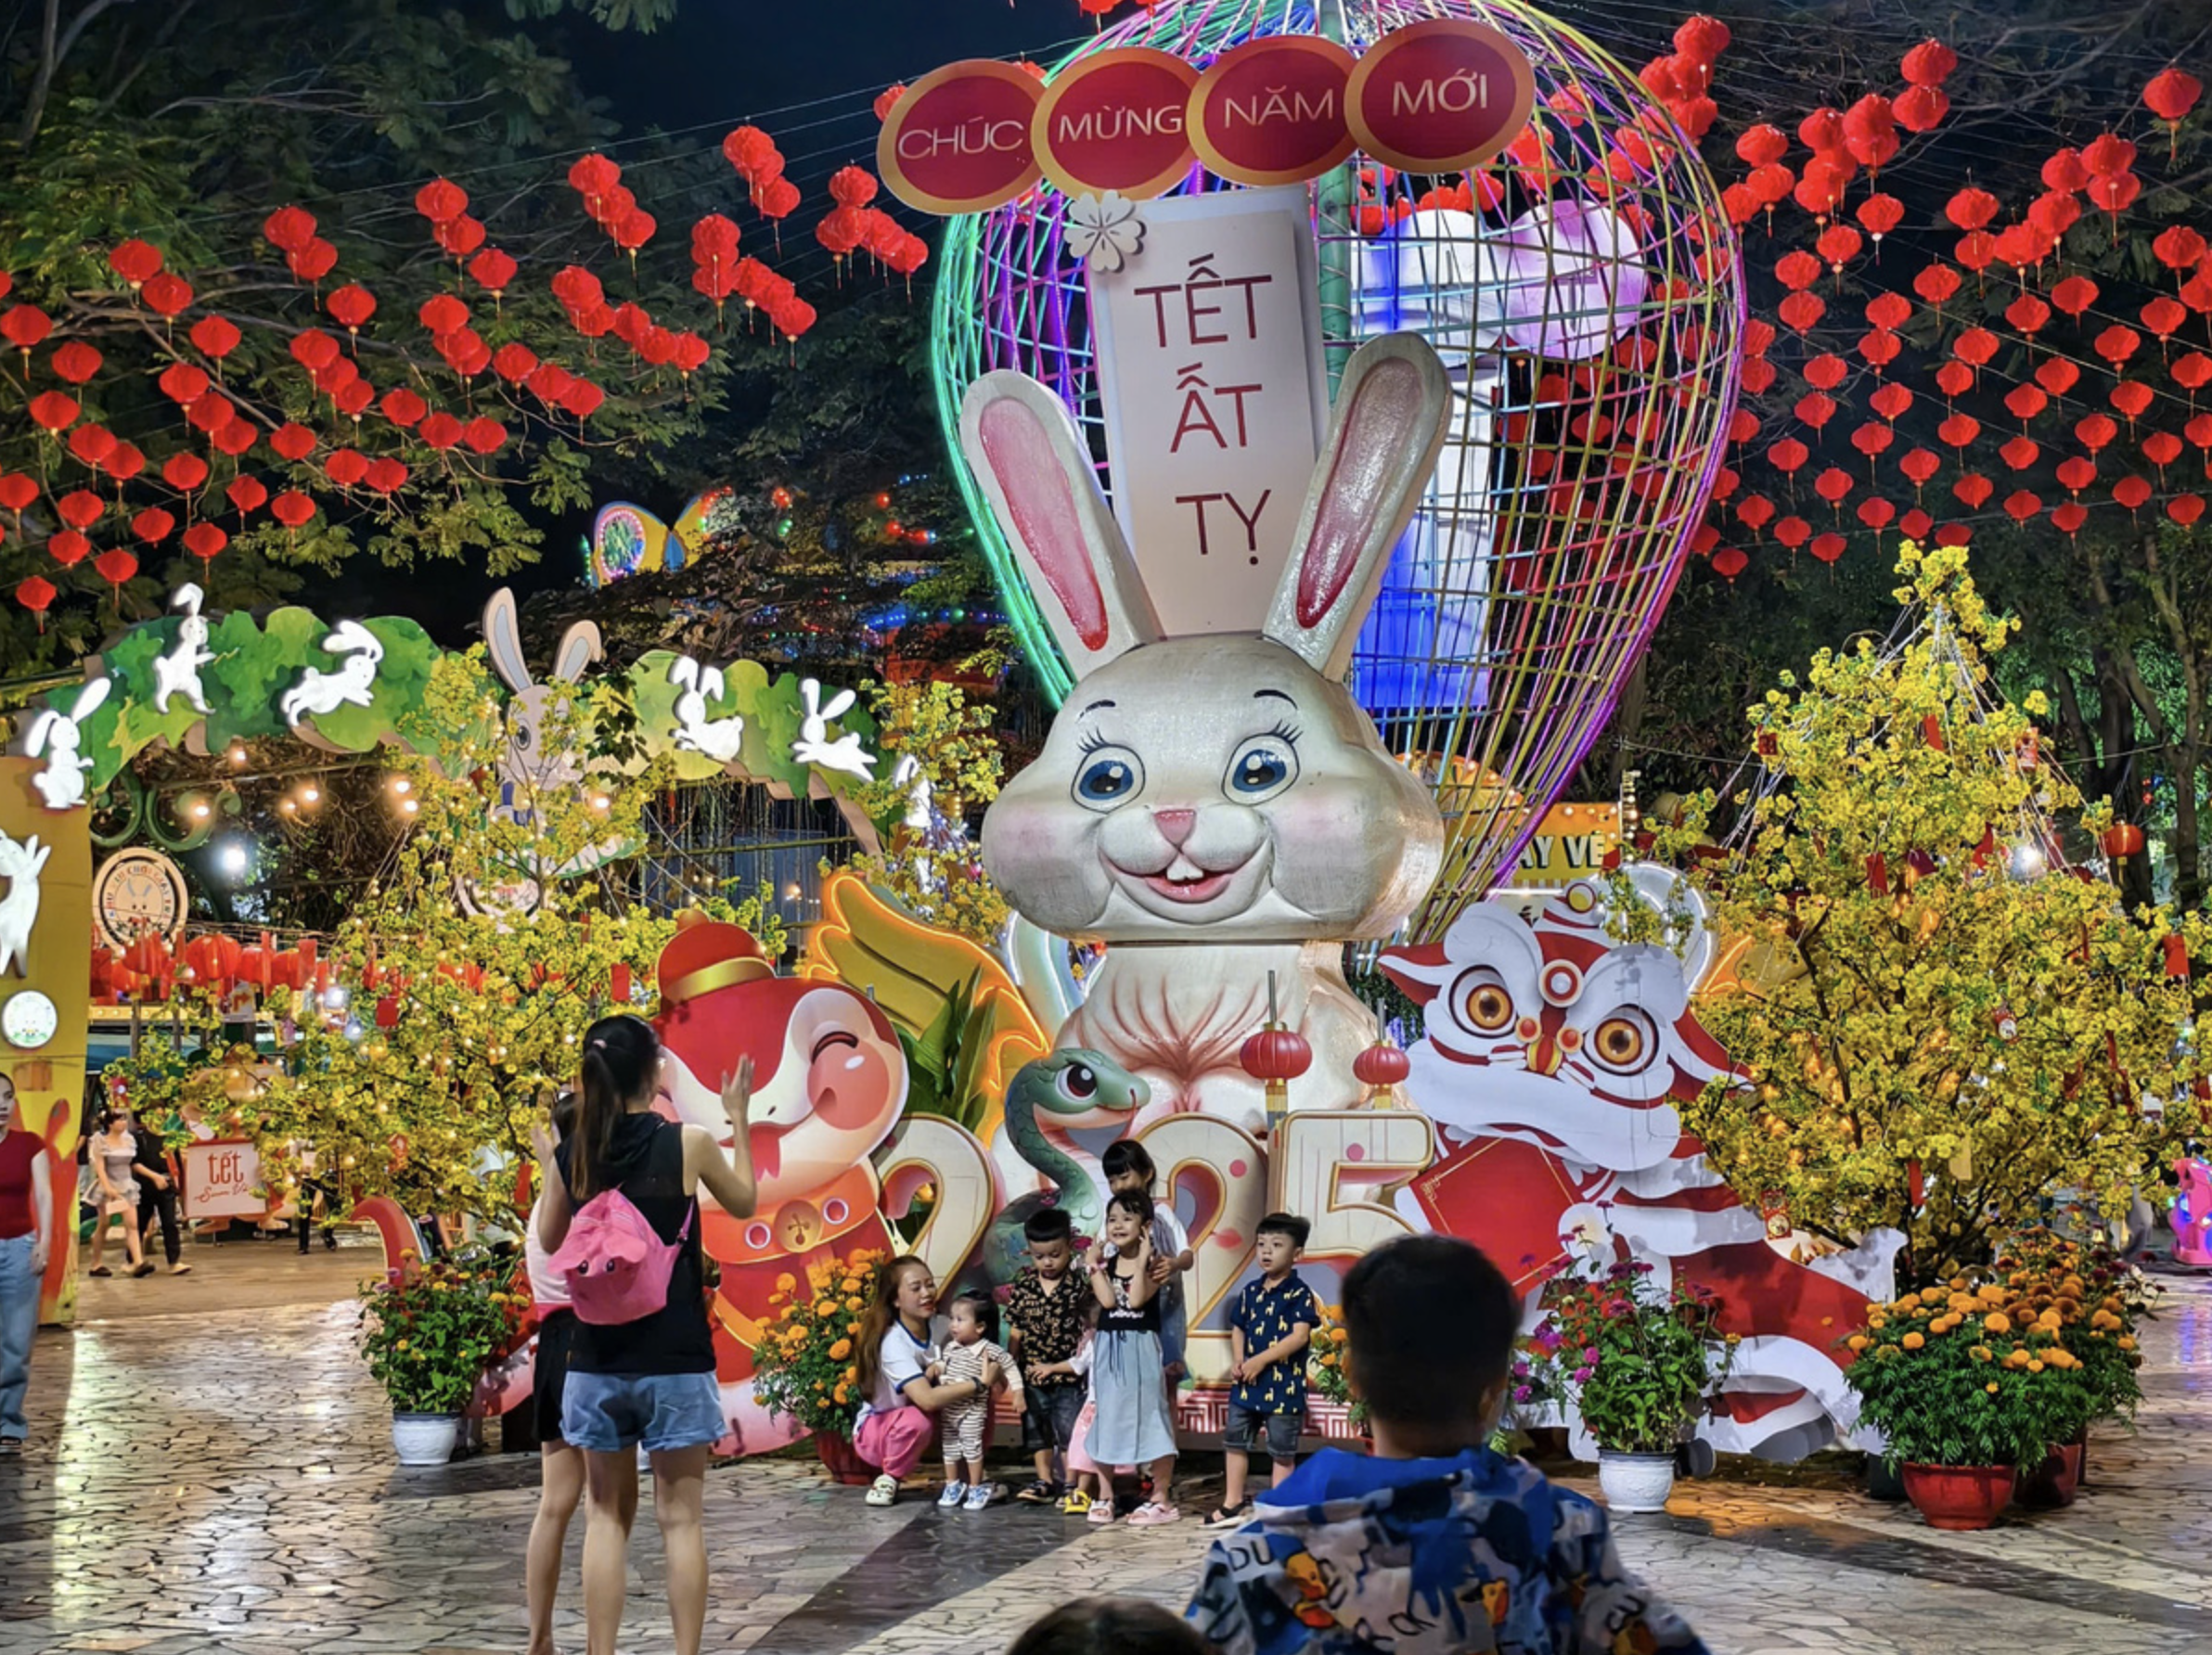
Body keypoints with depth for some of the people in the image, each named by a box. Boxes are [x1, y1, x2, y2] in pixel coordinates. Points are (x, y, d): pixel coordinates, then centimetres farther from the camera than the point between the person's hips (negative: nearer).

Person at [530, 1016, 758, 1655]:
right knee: (680, 1518, 4)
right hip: (675, 1362, -2)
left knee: (606, 1516, 10)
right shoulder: (689, 1144, -9)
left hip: (598, 1362, 2)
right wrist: (738, 1120, 19)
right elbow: (744, 1204, 10)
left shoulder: (572, 1156, -3)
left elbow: (551, 1242, 14)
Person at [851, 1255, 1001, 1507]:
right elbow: (927, 1399, -41)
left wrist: (993, 1376, -27)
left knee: (981, 1400, -17)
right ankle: (888, 1478, -10)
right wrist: (980, 1384, -37)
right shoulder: (893, 1343, -29)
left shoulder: (940, 1327, -9)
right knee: (917, 1420, -39)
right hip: (875, 1428, -6)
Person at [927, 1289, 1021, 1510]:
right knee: (950, 1448, 13)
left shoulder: (991, 1350, -14)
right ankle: (952, 1486, 26)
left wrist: (1017, 1390, -8)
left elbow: (1010, 1368, -5)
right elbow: (941, 1365, 18)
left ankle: (976, 1488, 7)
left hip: (973, 1410, -6)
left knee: (972, 1446, -6)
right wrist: (930, 1373, -2)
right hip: (949, 1409, 6)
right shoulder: (950, 1348, 3)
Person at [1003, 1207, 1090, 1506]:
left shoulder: (1078, 1287, -7)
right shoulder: (1023, 1287, 1)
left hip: (1068, 1378, -3)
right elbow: (1015, 1332, 4)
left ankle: (1070, 1484, 10)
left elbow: (1088, 1330, -5)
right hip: (1032, 1377, 4)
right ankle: (1046, 1481, 21)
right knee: (1037, 1432, 11)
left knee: (1069, 1432, 0)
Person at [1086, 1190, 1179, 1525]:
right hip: (1108, 1350, 4)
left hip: (1141, 1348, -4)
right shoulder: (1104, 1265, 6)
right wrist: (1094, 1266, -6)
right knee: (1107, 1421, 8)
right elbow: (1108, 1300, -10)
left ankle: (1162, 1498, 7)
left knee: (1150, 1419, 0)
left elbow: (1136, 1299, -19)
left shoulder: (1152, 1265, -4)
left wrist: (1142, 1261, -17)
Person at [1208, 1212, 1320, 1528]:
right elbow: (1238, 1329, 13)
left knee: (1282, 1451, 4)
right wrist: (1238, 1361, -5)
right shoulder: (1251, 1291, 8)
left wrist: (1261, 1360, -22)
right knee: (1235, 1441, 14)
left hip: (1284, 1386, -7)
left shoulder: (1299, 1293, -12)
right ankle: (1233, 1503, 27)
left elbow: (1300, 1336, -20)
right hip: (1246, 1384, 7)